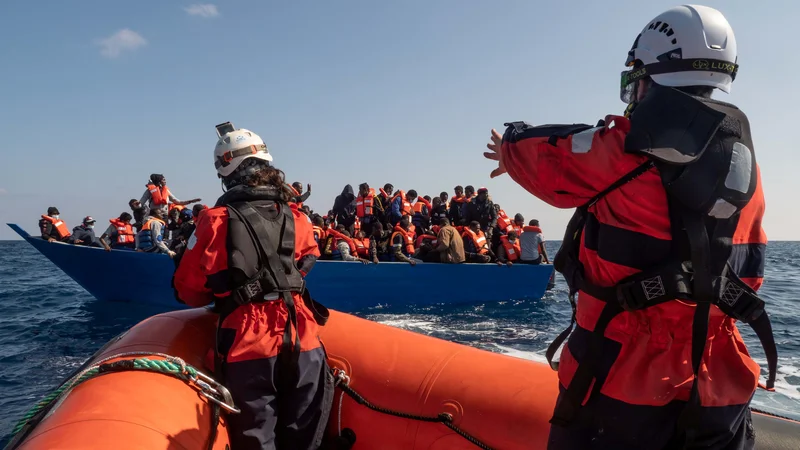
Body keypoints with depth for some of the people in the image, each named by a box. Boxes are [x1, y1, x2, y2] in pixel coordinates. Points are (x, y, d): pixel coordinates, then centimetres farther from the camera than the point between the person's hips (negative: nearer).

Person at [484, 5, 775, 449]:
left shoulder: (627, 150, -17)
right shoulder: (745, 167, 5)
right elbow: (746, 273, 14)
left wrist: (512, 145, 22)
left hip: (625, 375, -6)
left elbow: (540, 155, -1)